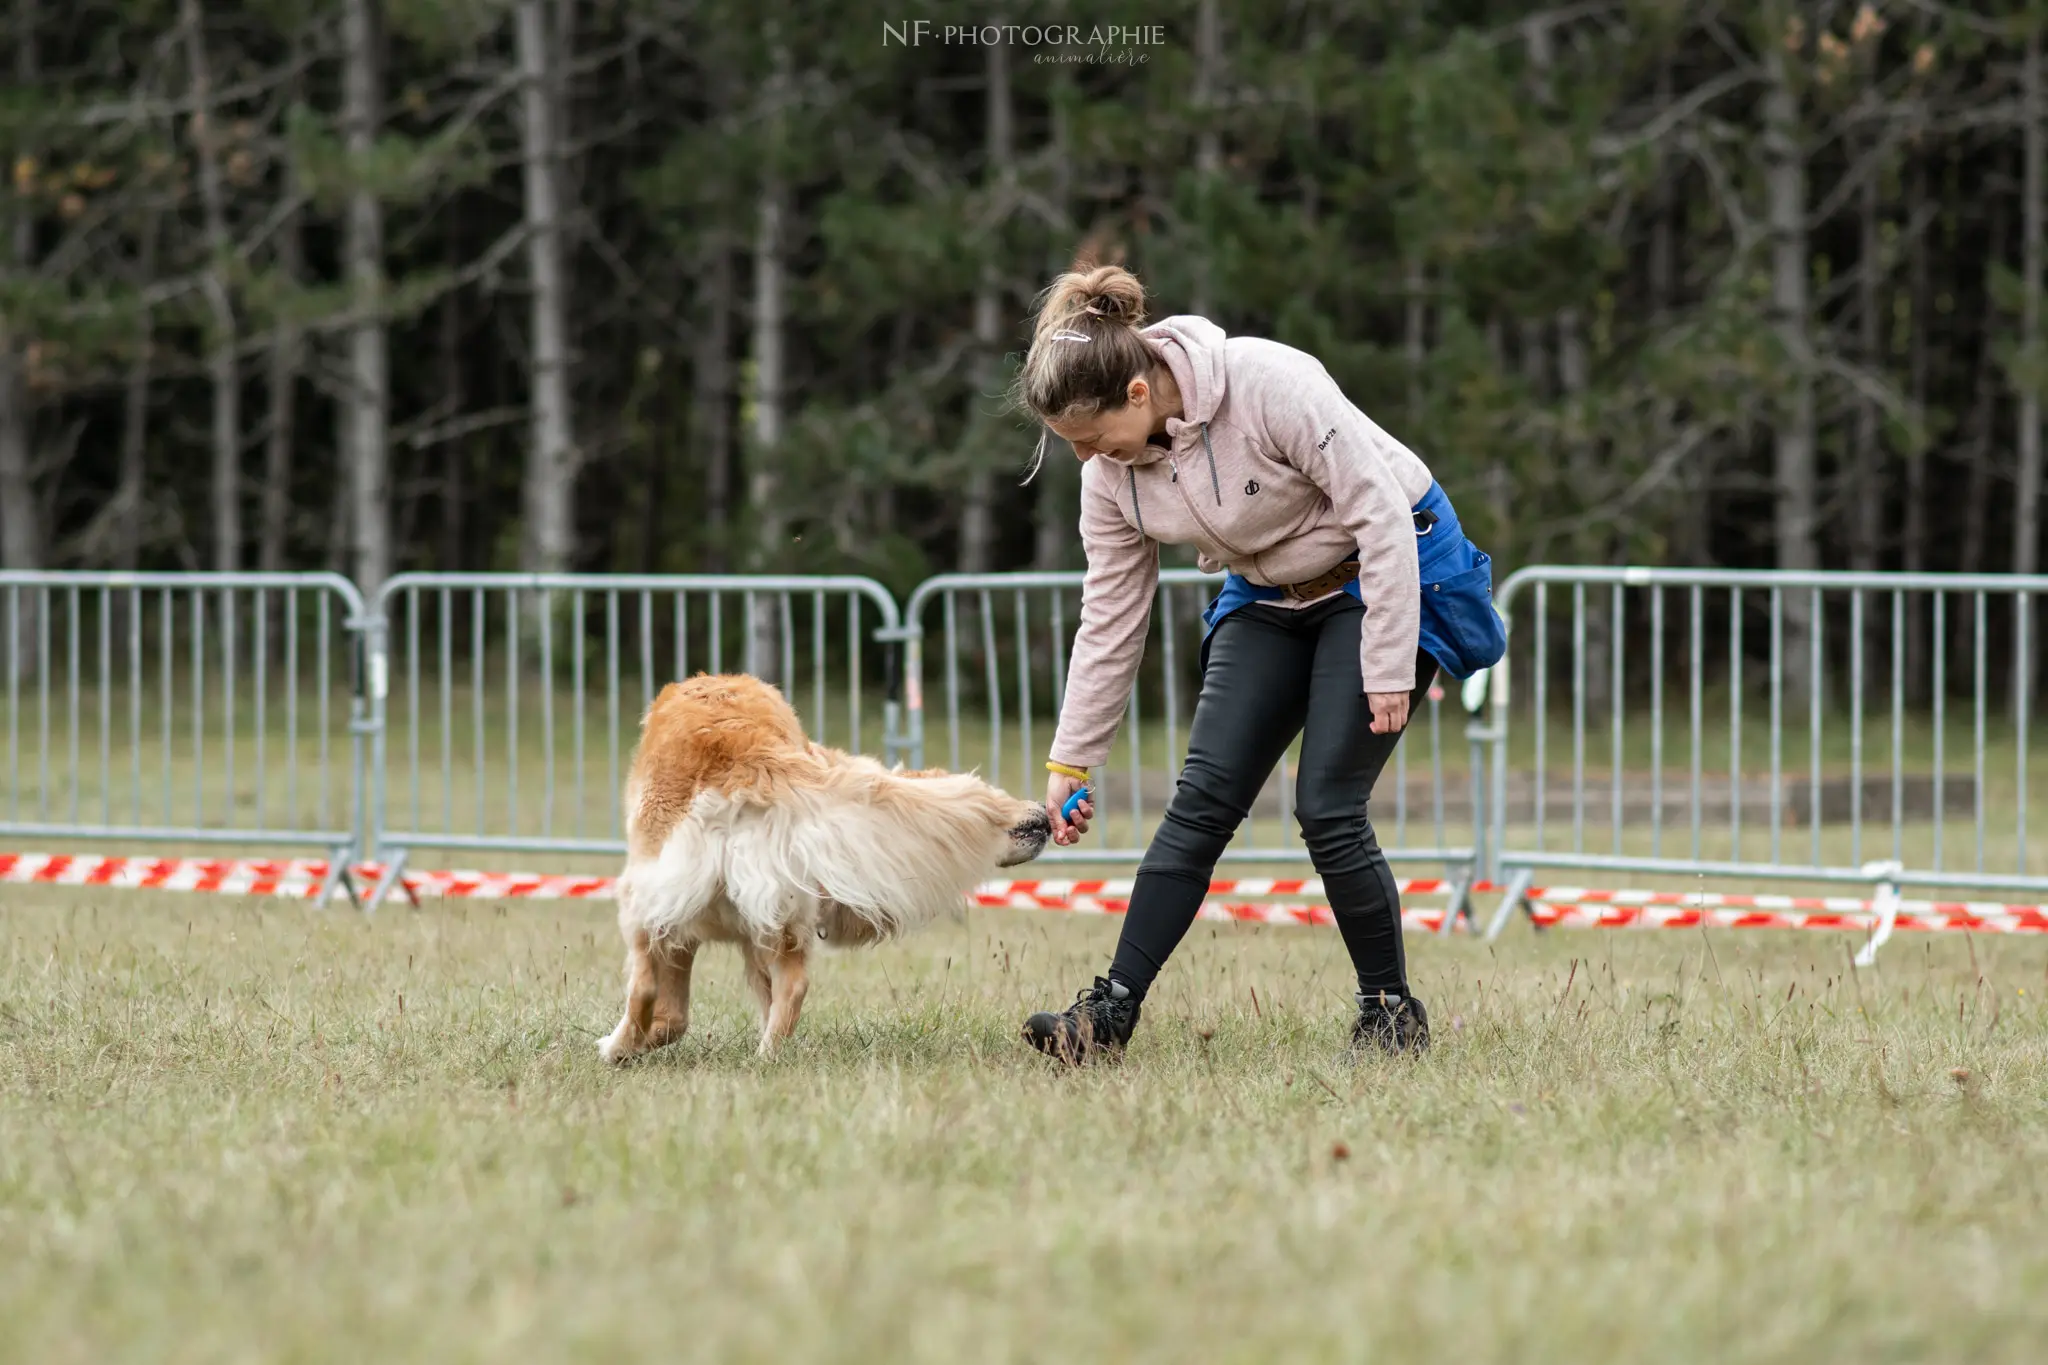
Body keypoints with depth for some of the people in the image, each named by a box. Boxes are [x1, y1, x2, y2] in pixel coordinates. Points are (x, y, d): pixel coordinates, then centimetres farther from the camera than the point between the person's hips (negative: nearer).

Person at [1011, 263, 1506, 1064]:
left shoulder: (1270, 386, -31)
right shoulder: (1111, 473, -10)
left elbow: (1380, 511, -25)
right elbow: (1109, 621, 0)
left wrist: (1389, 669, -24)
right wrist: (1071, 761, 1)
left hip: (1385, 576, -6)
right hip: (1269, 600, 6)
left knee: (1327, 810, -14)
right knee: (1201, 801, -6)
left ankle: (1393, 1013, 3)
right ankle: (1111, 1012, -8)